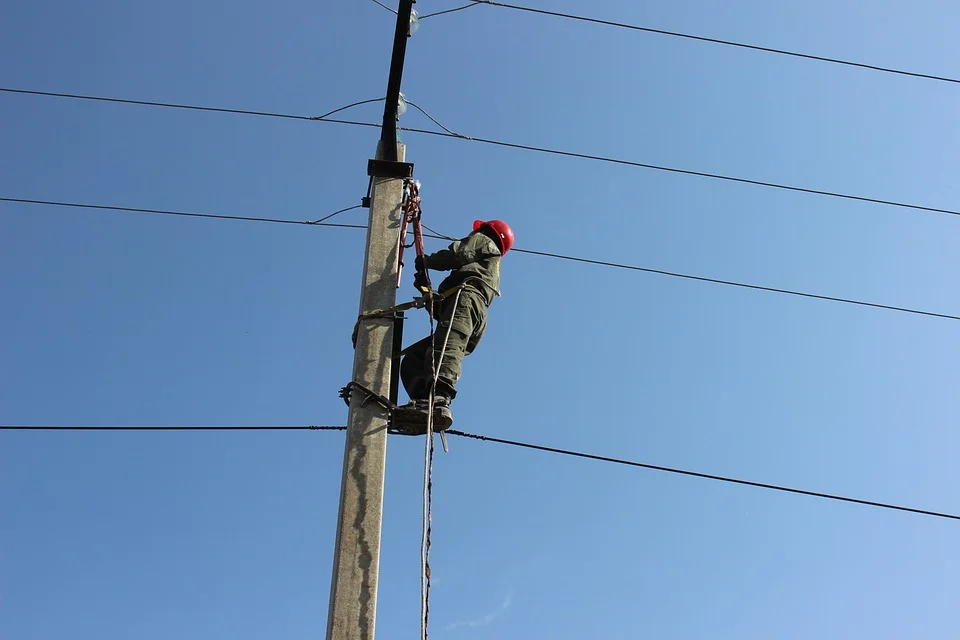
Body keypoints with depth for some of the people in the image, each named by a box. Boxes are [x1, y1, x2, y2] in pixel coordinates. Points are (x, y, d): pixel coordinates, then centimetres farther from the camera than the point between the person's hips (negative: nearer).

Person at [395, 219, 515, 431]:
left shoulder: (484, 242, 26)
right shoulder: (490, 268, 47)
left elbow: (458, 253, 3)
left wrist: (426, 261, 18)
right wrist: (425, 288, 34)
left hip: (467, 296, -9)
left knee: (446, 348, -34)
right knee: (412, 357, -3)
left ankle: (439, 401, -62)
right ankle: (426, 406, -31)